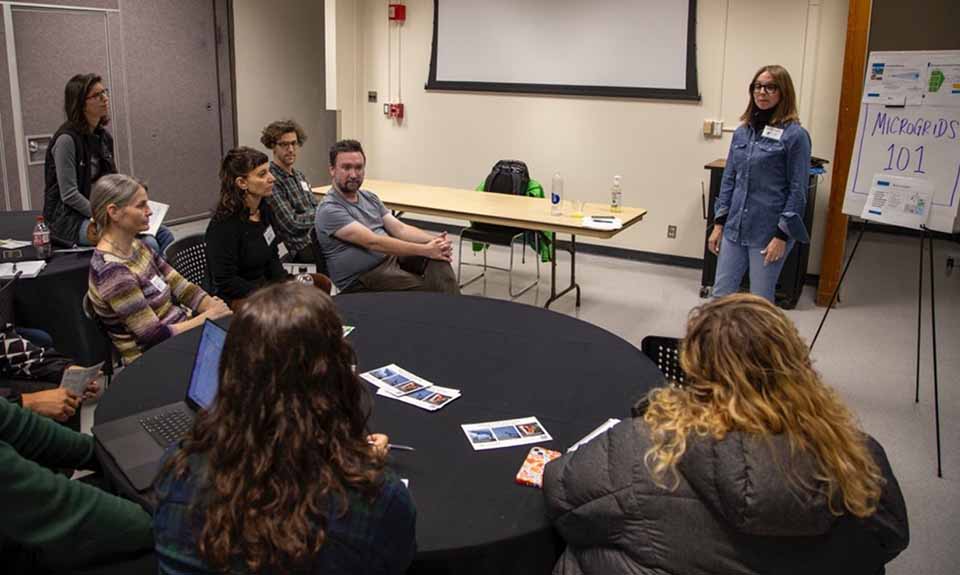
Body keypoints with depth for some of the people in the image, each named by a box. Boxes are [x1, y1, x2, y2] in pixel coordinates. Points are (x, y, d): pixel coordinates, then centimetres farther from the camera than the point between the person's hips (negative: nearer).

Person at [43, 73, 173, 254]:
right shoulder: (67, 139, -14)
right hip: (70, 219, -8)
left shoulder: (104, 137, 10)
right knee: (147, 244, -25)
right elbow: (69, 195, -17)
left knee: (164, 235, -9)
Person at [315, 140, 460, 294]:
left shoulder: (369, 197, 16)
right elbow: (373, 242, -20)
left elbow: (400, 229, 8)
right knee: (427, 289, -29)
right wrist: (426, 249, -24)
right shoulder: (329, 210, -11)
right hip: (362, 277, -7)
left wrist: (433, 241, -13)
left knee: (437, 258, -23)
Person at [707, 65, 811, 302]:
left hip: (768, 232, -5)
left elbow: (798, 191, -9)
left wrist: (782, 236, -13)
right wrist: (719, 223, 8)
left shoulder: (795, 135, -8)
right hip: (735, 229, 5)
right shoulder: (742, 132, 9)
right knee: (721, 296, 9)